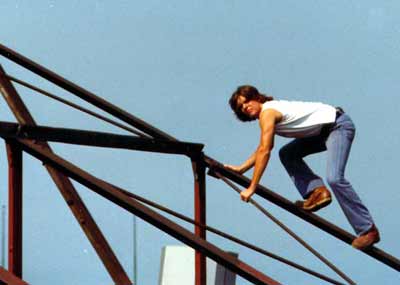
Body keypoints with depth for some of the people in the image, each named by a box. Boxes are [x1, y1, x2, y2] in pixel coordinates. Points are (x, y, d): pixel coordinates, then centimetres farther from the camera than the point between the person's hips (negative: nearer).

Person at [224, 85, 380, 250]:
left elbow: (264, 152, -21)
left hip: (339, 125, -10)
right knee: (287, 154, 13)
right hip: (324, 130, 10)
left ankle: (368, 230, -21)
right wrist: (241, 168, 17)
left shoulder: (267, 112, -16)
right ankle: (317, 191, 0)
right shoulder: (268, 111, 12)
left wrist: (251, 188, -19)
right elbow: (263, 149, 23)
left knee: (334, 178, -23)